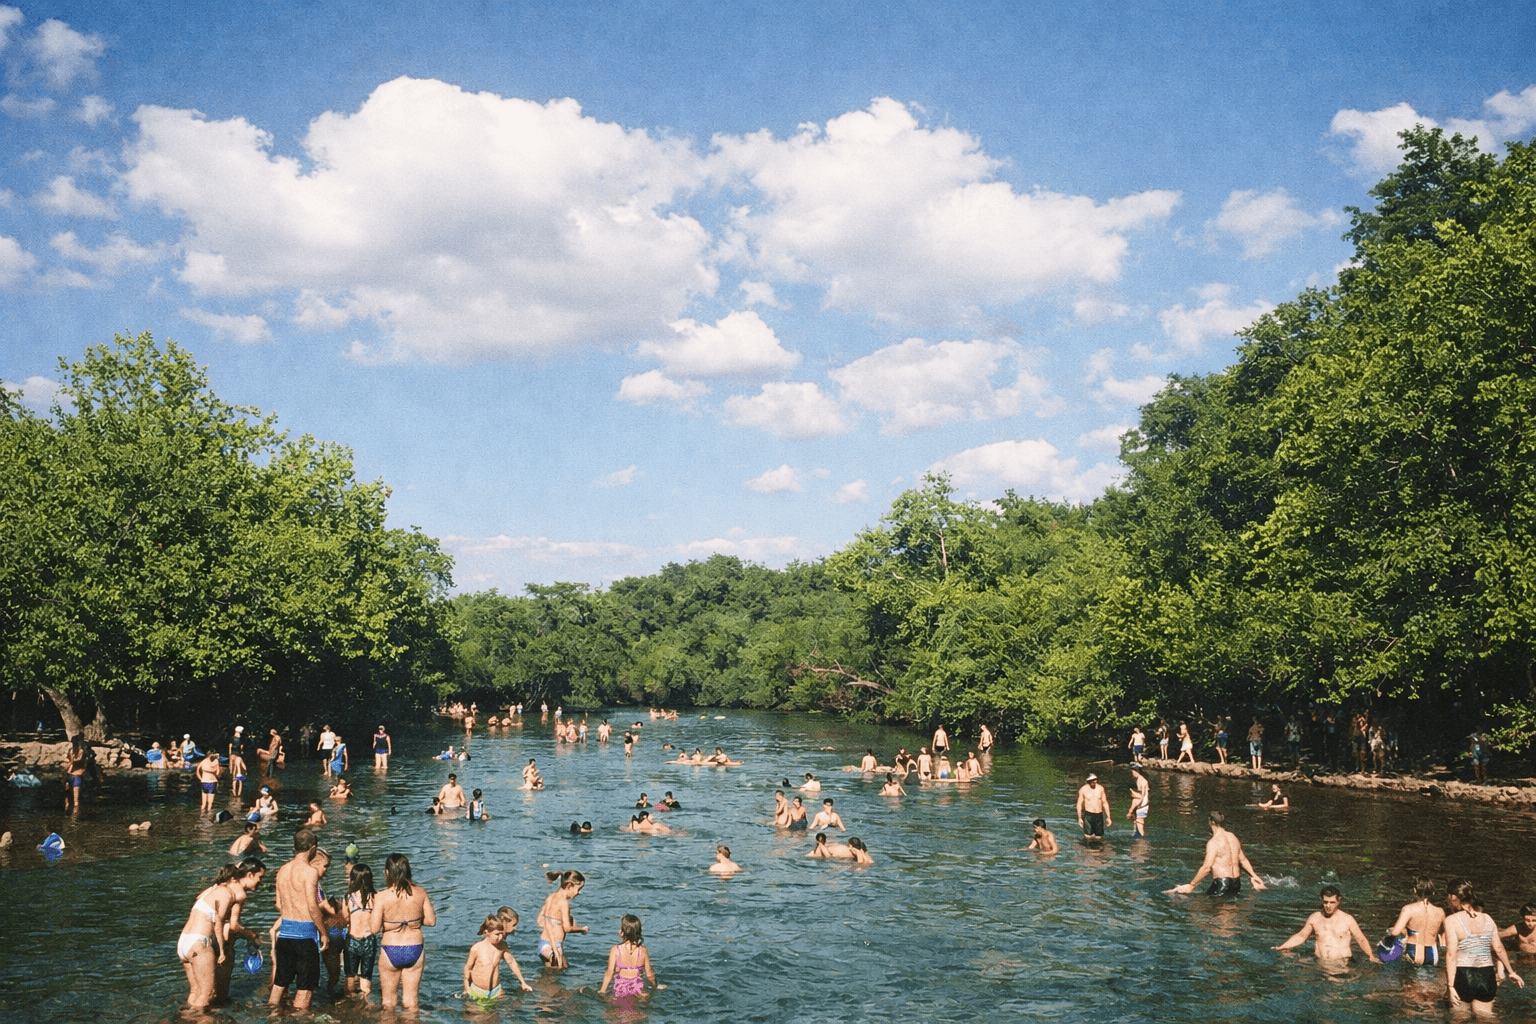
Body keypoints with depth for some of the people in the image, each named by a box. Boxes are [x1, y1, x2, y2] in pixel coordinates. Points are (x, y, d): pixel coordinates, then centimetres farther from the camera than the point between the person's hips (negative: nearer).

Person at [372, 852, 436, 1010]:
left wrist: (389, 921, 3)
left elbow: (374, 928, -17)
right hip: (415, 949, 2)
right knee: (410, 1000, 16)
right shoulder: (420, 893, -8)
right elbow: (431, 921, -2)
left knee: (388, 1000, 16)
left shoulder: (381, 897, -16)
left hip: (391, 951, -2)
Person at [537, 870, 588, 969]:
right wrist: (582, 928, 2)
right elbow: (567, 928, -15)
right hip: (554, 945, -8)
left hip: (543, 942, 8)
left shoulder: (550, 897, 6)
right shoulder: (564, 902, -17)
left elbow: (540, 921, 10)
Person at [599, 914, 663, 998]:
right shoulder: (642, 950, -2)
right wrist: (655, 986, 24)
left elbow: (609, 973, -8)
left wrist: (602, 991, 4)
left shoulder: (615, 950, -9)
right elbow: (649, 974, 6)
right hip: (638, 988, 2)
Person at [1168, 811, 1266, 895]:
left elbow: (1206, 868, -16)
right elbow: (1243, 860, 23)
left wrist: (1191, 885, -10)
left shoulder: (1213, 842, -12)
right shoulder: (1233, 838, 12)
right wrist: (1253, 875, 38)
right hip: (1237, 883, 8)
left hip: (1221, 883, -8)